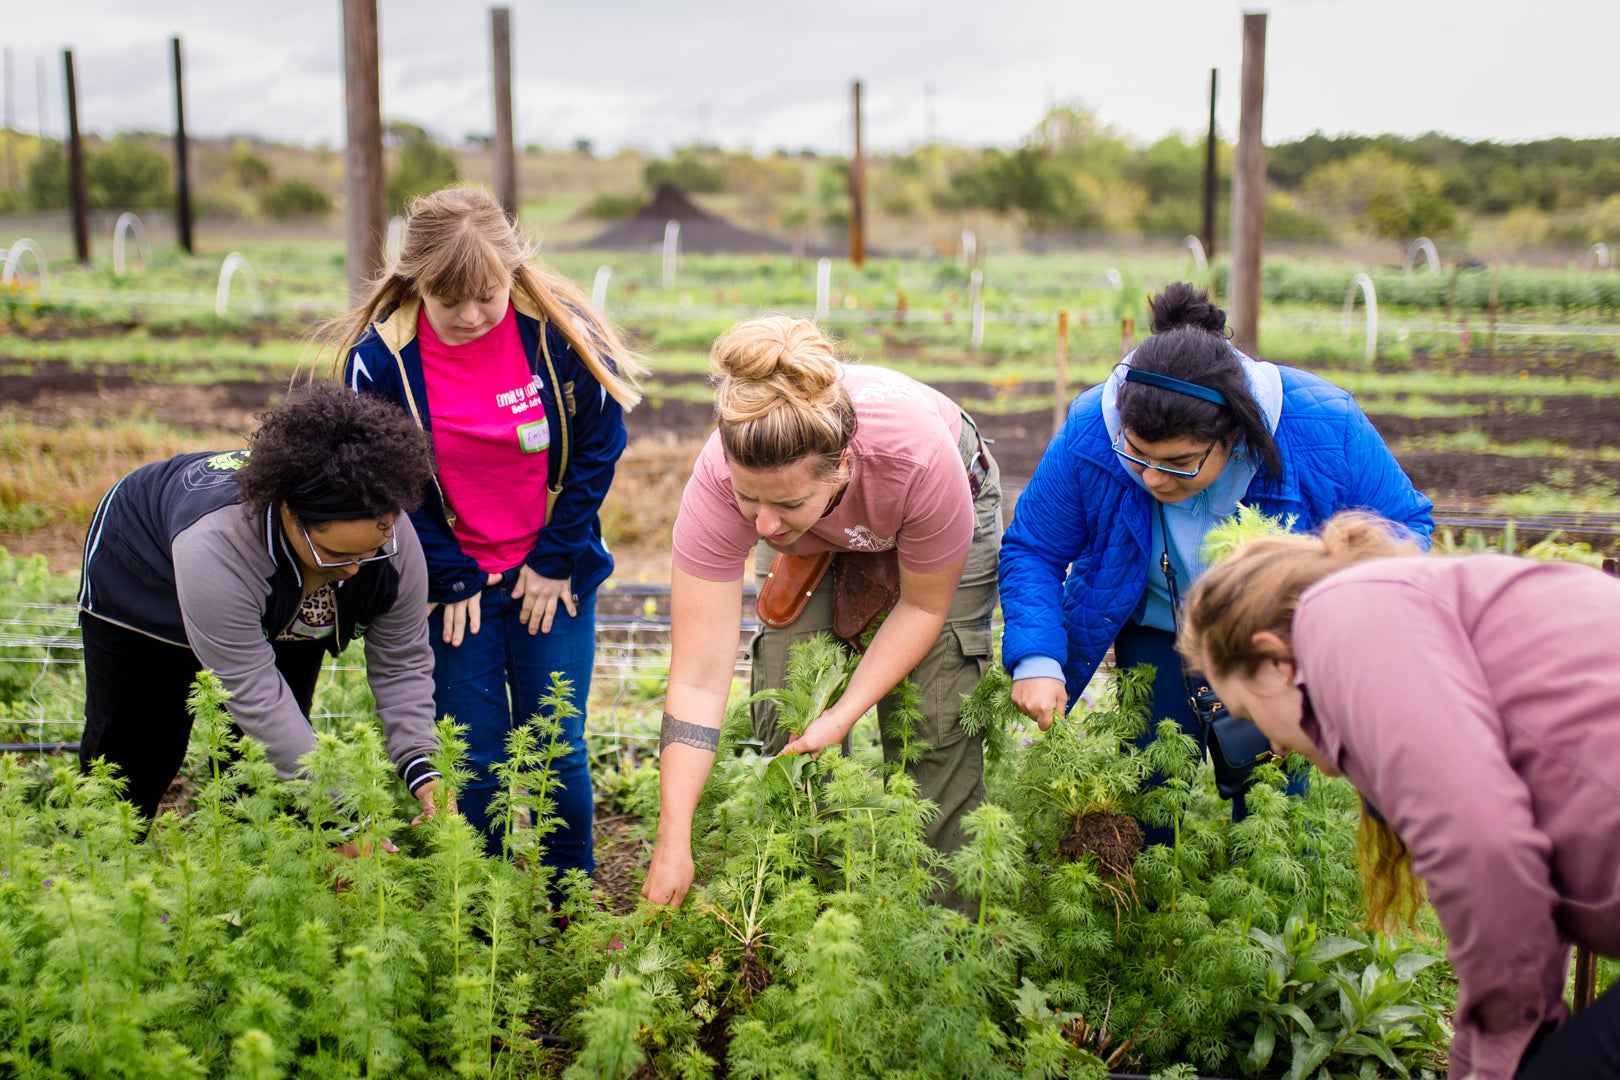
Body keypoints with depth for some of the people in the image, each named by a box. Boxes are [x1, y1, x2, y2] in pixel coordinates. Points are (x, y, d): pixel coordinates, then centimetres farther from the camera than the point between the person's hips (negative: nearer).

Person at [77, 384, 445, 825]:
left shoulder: (392, 536, -34)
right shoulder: (212, 544, -48)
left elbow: (403, 662, -20)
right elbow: (254, 695, -45)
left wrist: (421, 770, -34)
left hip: (279, 612, 4)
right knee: (138, 754, 5)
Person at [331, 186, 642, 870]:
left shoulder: (559, 333, -14)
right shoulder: (380, 358, -15)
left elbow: (599, 445, -4)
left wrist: (555, 560, -4)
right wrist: (452, 578, -7)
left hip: (553, 577, 0)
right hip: (453, 585, 0)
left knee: (559, 749, 5)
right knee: (476, 756, 4)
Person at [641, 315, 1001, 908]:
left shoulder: (918, 457, -44)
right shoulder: (719, 480, -39)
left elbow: (923, 606, -22)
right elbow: (697, 679, -36)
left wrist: (845, 714, -28)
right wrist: (673, 843, -38)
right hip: (810, 549, 2)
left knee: (935, 721, -11)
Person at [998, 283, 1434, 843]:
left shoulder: (1323, 429, -31)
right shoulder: (1090, 435, -27)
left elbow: (1403, 525, -14)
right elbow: (1032, 549, -12)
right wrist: (1036, 660, -26)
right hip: (1156, 637, 1)